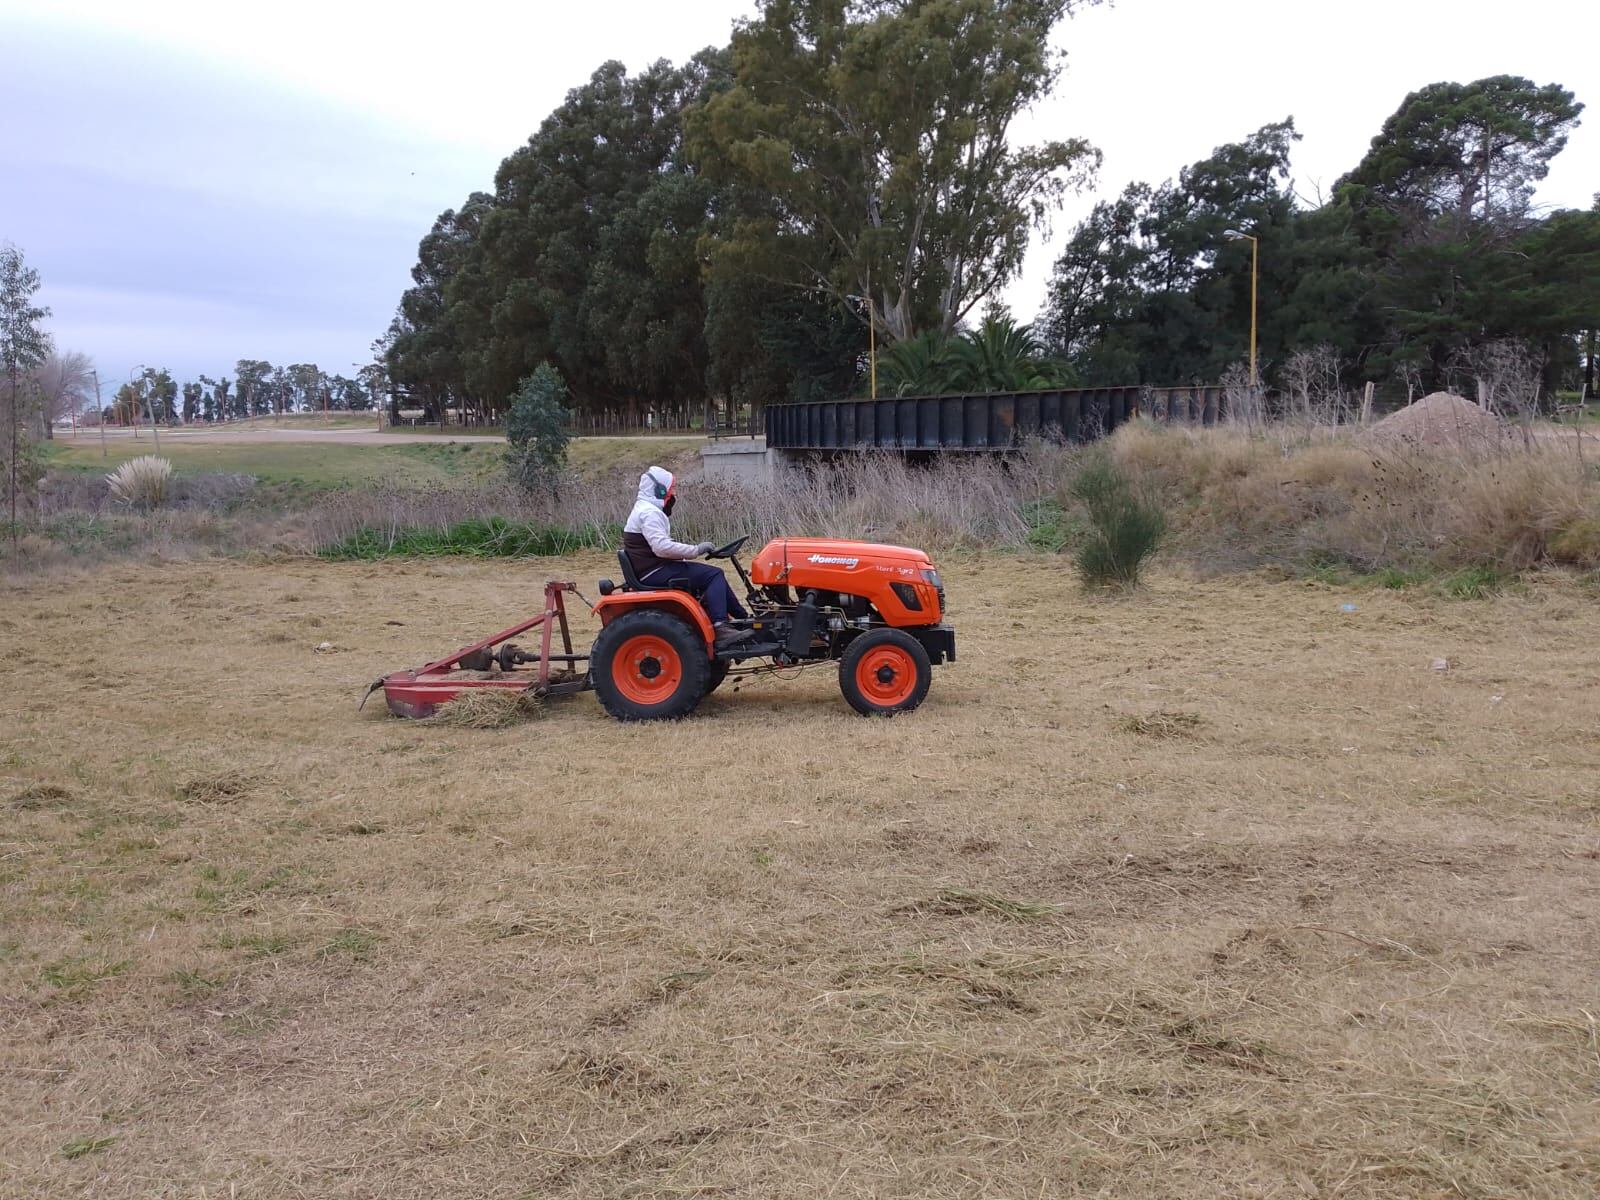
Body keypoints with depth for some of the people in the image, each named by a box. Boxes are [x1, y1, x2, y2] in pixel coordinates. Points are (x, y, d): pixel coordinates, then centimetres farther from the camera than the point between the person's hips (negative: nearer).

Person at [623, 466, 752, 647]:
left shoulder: (645, 510, 20)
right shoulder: (649, 512, -15)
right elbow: (661, 547, -27)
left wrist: (684, 552, 11)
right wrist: (695, 550, -20)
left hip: (654, 571, 11)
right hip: (654, 574, -11)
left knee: (714, 575, 12)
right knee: (713, 575, -18)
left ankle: (744, 619, 12)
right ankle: (720, 629, -27)